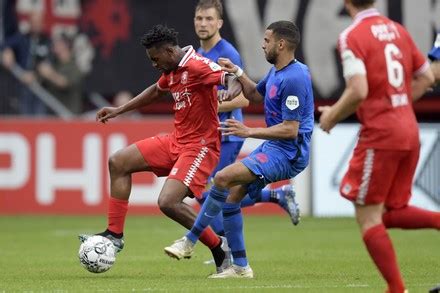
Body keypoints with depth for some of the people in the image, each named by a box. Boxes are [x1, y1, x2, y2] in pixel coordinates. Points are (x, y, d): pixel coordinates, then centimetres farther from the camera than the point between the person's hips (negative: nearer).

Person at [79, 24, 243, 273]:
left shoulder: (197, 66, -19)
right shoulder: (172, 71, 9)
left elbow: (234, 79, -30)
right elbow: (156, 91, 30)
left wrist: (230, 93, -53)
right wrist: (119, 110, 30)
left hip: (200, 146, -10)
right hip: (176, 141, 10)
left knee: (168, 202, -23)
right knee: (118, 162, 8)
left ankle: (219, 247, -5)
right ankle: (115, 234, 11)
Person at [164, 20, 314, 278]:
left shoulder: (294, 78, -20)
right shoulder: (276, 71, 11)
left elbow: (290, 130, -23)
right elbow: (255, 95, 31)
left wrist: (249, 132, -22)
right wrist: (238, 73, 14)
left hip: (288, 154, -10)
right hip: (273, 148, 10)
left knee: (223, 178, -21)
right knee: (232, 194, 5)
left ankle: (190, 242, -10)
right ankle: (240, 266, 10)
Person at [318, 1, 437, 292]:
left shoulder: (352, 36, -12)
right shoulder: (398, 30, 10)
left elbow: (358, 91, -22)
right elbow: (426, 77, 15)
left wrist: (332, 116, -5)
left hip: (380, 134, -7)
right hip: (409, 131, 7)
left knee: (368, 217, 4)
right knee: (392, 212, 19)